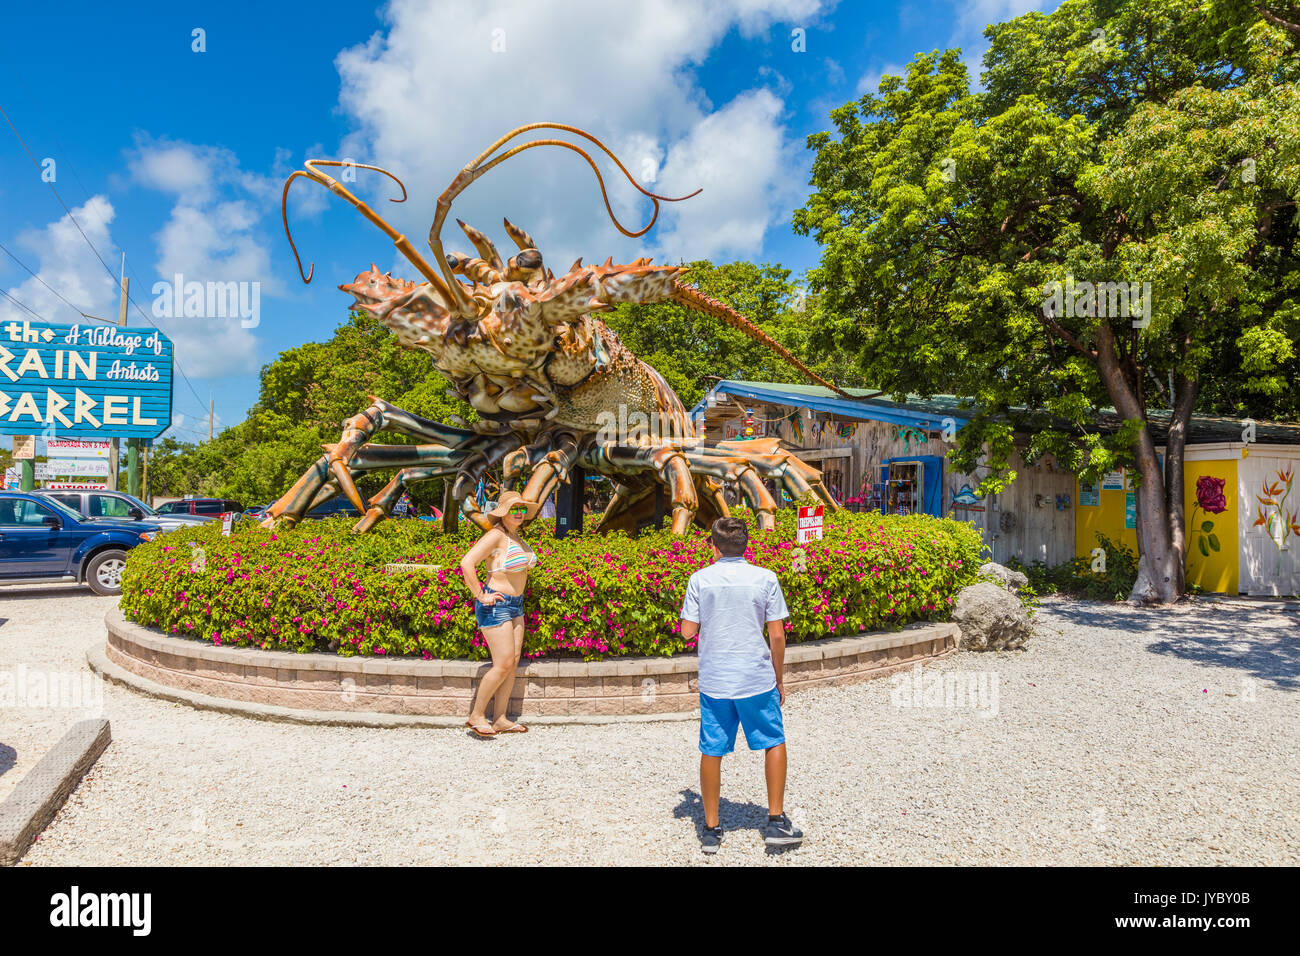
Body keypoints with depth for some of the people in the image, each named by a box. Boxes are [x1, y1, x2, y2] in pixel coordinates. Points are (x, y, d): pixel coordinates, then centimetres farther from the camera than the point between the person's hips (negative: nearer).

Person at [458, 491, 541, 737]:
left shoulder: (515, 535, 11)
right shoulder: (496, 535, -16)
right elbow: (467, 563, -25)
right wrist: (480, 595, -21)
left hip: (515, 605, 9)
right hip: (496, 606, -9)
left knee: (513, 663, 7)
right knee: (503, 665, -9)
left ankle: (500, 719, 15)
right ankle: (476, 716, 6)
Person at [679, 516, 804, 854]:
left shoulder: (700, 579, -3)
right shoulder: (765, 578, -4)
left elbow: (688, 631, -2)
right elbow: (777, 635, -3)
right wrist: (779, 680, 9)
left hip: (713, 681, 1)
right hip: (757, 679, -1)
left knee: (711, 752, 11)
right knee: (774, 743, 16)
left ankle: (711, 828, 19)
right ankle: (776, 821, 16)